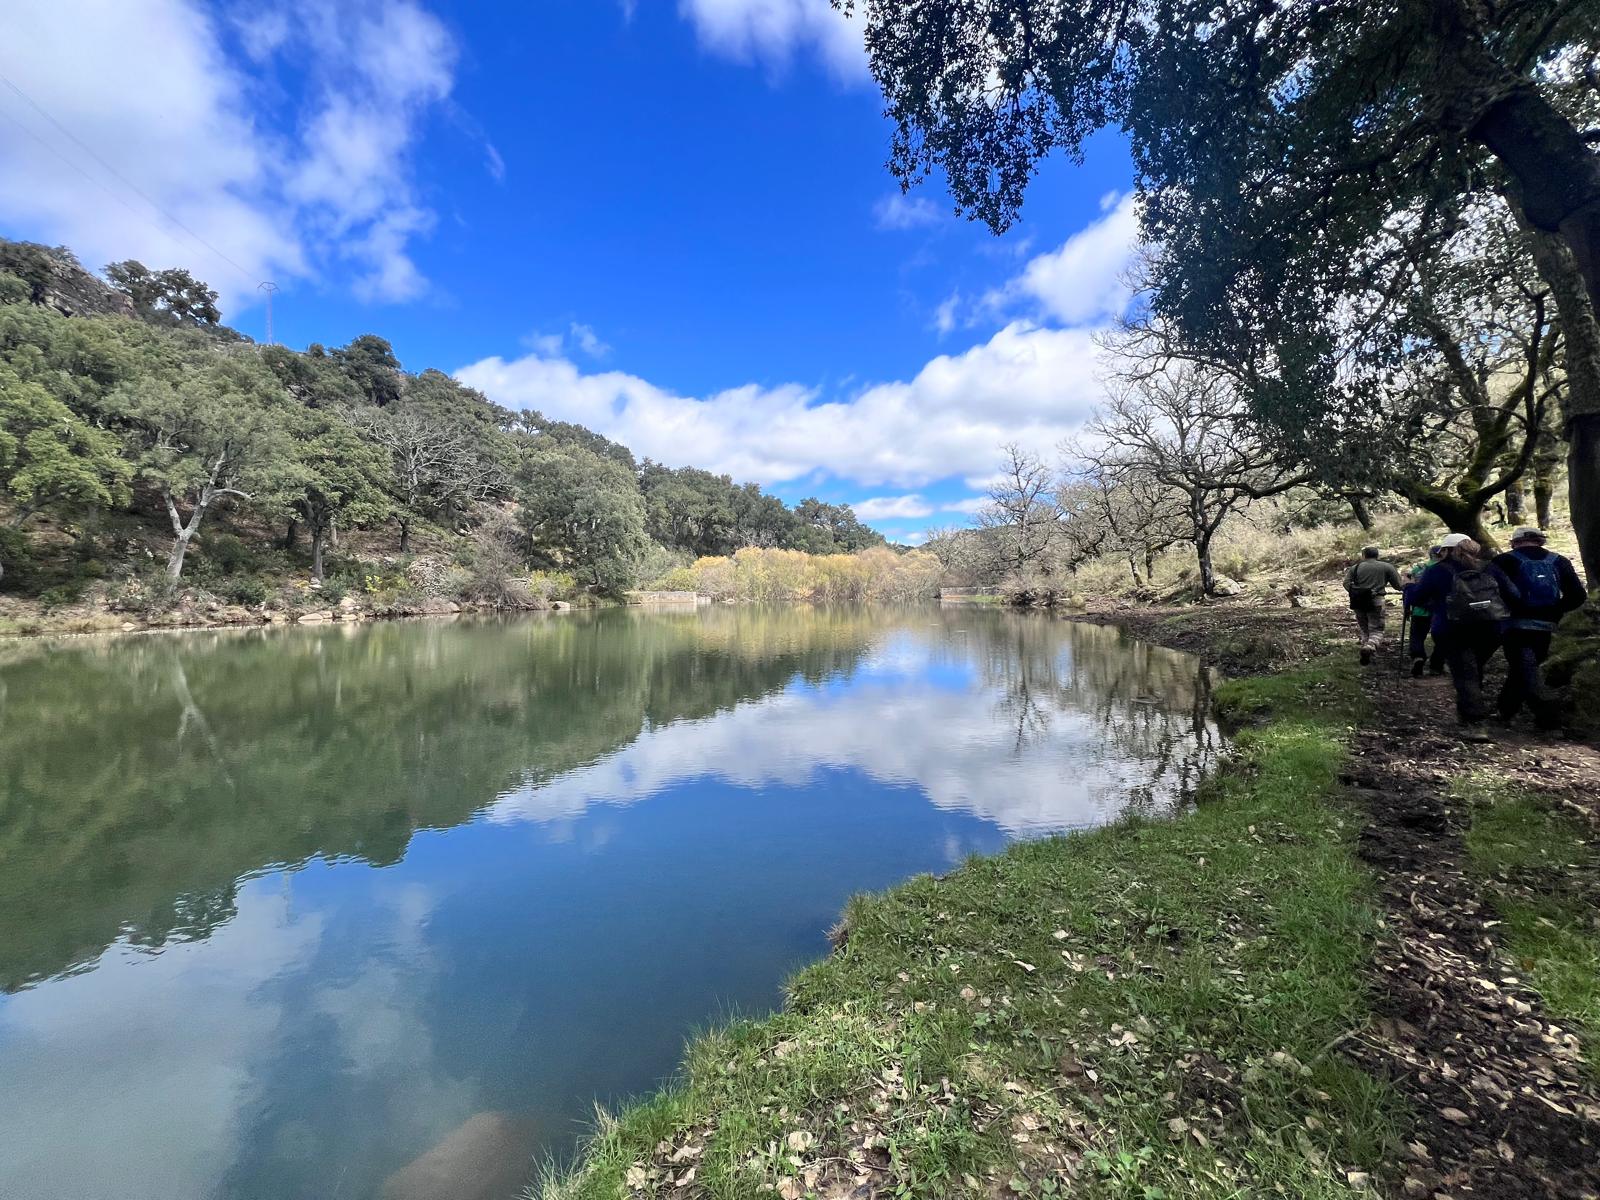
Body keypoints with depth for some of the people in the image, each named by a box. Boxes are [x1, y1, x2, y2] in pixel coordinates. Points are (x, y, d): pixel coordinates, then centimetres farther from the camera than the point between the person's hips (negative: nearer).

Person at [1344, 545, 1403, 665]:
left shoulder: (1356, 567, 8)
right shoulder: (1387, 567, 5)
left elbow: (1346, 583, -4)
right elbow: (1398, 586, 4)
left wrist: (1354, 593, 5)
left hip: (1358, 603, 2)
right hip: (1376, 601, -2)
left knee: (1364, 630, 17)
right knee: (1376, 630, 1)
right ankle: (1369, 647, -25)